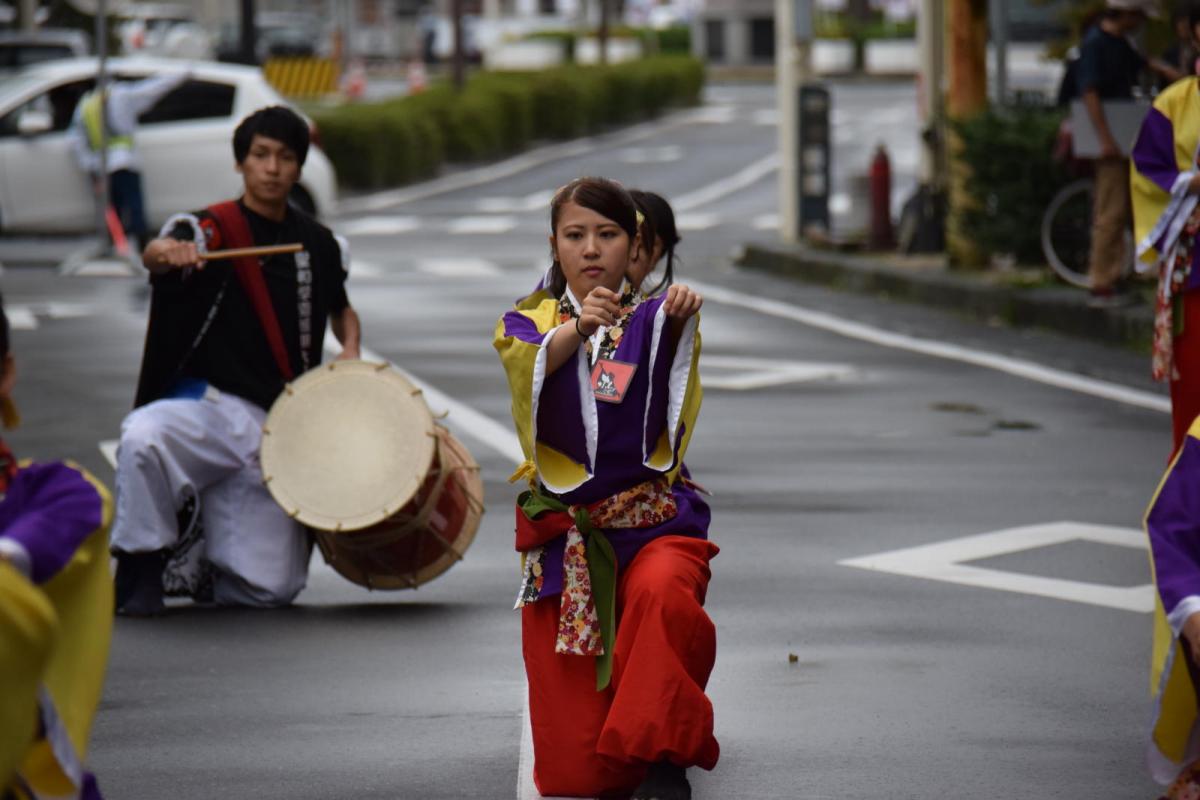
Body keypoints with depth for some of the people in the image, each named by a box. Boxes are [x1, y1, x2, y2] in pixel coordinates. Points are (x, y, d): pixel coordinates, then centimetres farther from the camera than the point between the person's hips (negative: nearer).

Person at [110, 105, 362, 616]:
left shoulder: (315, 242, 10)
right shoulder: (216, 228, -5)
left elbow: (341, 310, 28)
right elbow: (154, 256, -27)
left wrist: (350, 350, 6)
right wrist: (166, 252, -52)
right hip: (213, 403, -4)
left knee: (271, 589, -4)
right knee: (143, 439, -39)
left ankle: (193, 558, 30)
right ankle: (141, 564, -13)